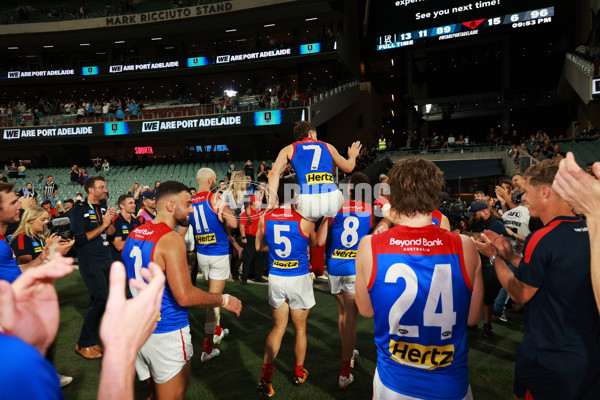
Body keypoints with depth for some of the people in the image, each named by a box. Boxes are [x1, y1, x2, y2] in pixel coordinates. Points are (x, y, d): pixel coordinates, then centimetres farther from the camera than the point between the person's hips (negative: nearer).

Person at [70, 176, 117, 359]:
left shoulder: (103, 208, 11)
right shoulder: (79, 210, -9)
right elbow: (80, 239, -16)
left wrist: (111, 220, -4)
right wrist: (103, 225, -16)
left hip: (106, 258, 7)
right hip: (89, 261, -7)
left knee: (97, 299, 13)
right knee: (102, 299, -12)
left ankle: (92, 338, 25)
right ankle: (84, 344, 2)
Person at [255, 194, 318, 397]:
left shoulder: (264, 219, -7)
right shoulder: (305, 220, -15)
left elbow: (259, 246, 8)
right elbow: (314, 242, 5)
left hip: (275, 279, 3)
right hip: (299, 280, -2)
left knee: (278, 327, 16)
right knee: (300, 328, 16)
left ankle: (265, 377, 11)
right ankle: (299, 373, 35)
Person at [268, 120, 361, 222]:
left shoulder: (289, 149, 19)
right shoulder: (327, 146, 23)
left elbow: (274, 172, 4)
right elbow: (348, 168, 33)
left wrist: (272, 201, 0)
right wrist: (352, 156, 54)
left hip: (308, 201, -2)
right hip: (332, 198, 2)